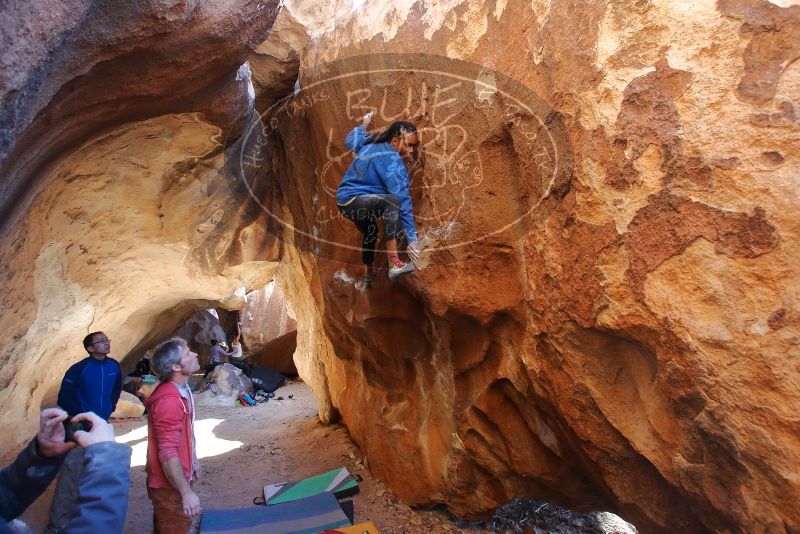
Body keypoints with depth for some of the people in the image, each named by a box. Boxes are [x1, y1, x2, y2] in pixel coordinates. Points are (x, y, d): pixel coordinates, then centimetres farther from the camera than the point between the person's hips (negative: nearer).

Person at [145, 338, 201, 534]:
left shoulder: (182, 389, 0)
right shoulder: (169, 401, -32)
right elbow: (167, 454, -31)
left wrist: (193, 460, 19)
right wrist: (187, 492, -26)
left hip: (173, 480, 9)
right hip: (169, 485, -9)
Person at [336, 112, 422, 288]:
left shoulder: (371, 143, 7)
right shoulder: (392, 160, -19)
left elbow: (351, 139, 29)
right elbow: (402, 200, -25)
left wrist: (363, 125, 47)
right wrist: (412, 239, -26)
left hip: (344, 201, 11)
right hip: (354, 202, -11)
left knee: (370, 232, 33)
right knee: (391, 201, -33)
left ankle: (368, 275, 53)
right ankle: (394, 264, -39)